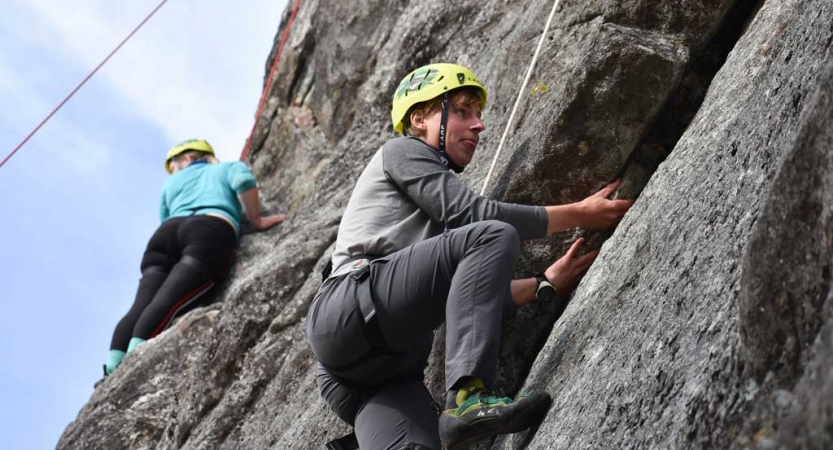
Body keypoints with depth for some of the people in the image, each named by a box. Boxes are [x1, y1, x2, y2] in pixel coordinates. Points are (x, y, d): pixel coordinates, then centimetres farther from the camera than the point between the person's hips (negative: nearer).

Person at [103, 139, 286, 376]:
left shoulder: (171, 183, 40)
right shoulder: (230, 168, 33)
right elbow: (244, 181, 8)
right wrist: (256, 220, 16)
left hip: (168, 232, 3)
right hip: (212, 232, -3)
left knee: (140, 305, -12)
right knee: (165, 301, -23)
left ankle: (113, 368, -34)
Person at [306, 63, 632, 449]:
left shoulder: (435, 218, 36)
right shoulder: (403, 150, 12)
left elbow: (475, 293, 27)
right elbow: (472, 213, -3)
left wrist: (545, 283, 22)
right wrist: (577, 215, 2)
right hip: (350, 308, -8)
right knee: (494, 235, -19)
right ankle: (468, 397, -36)